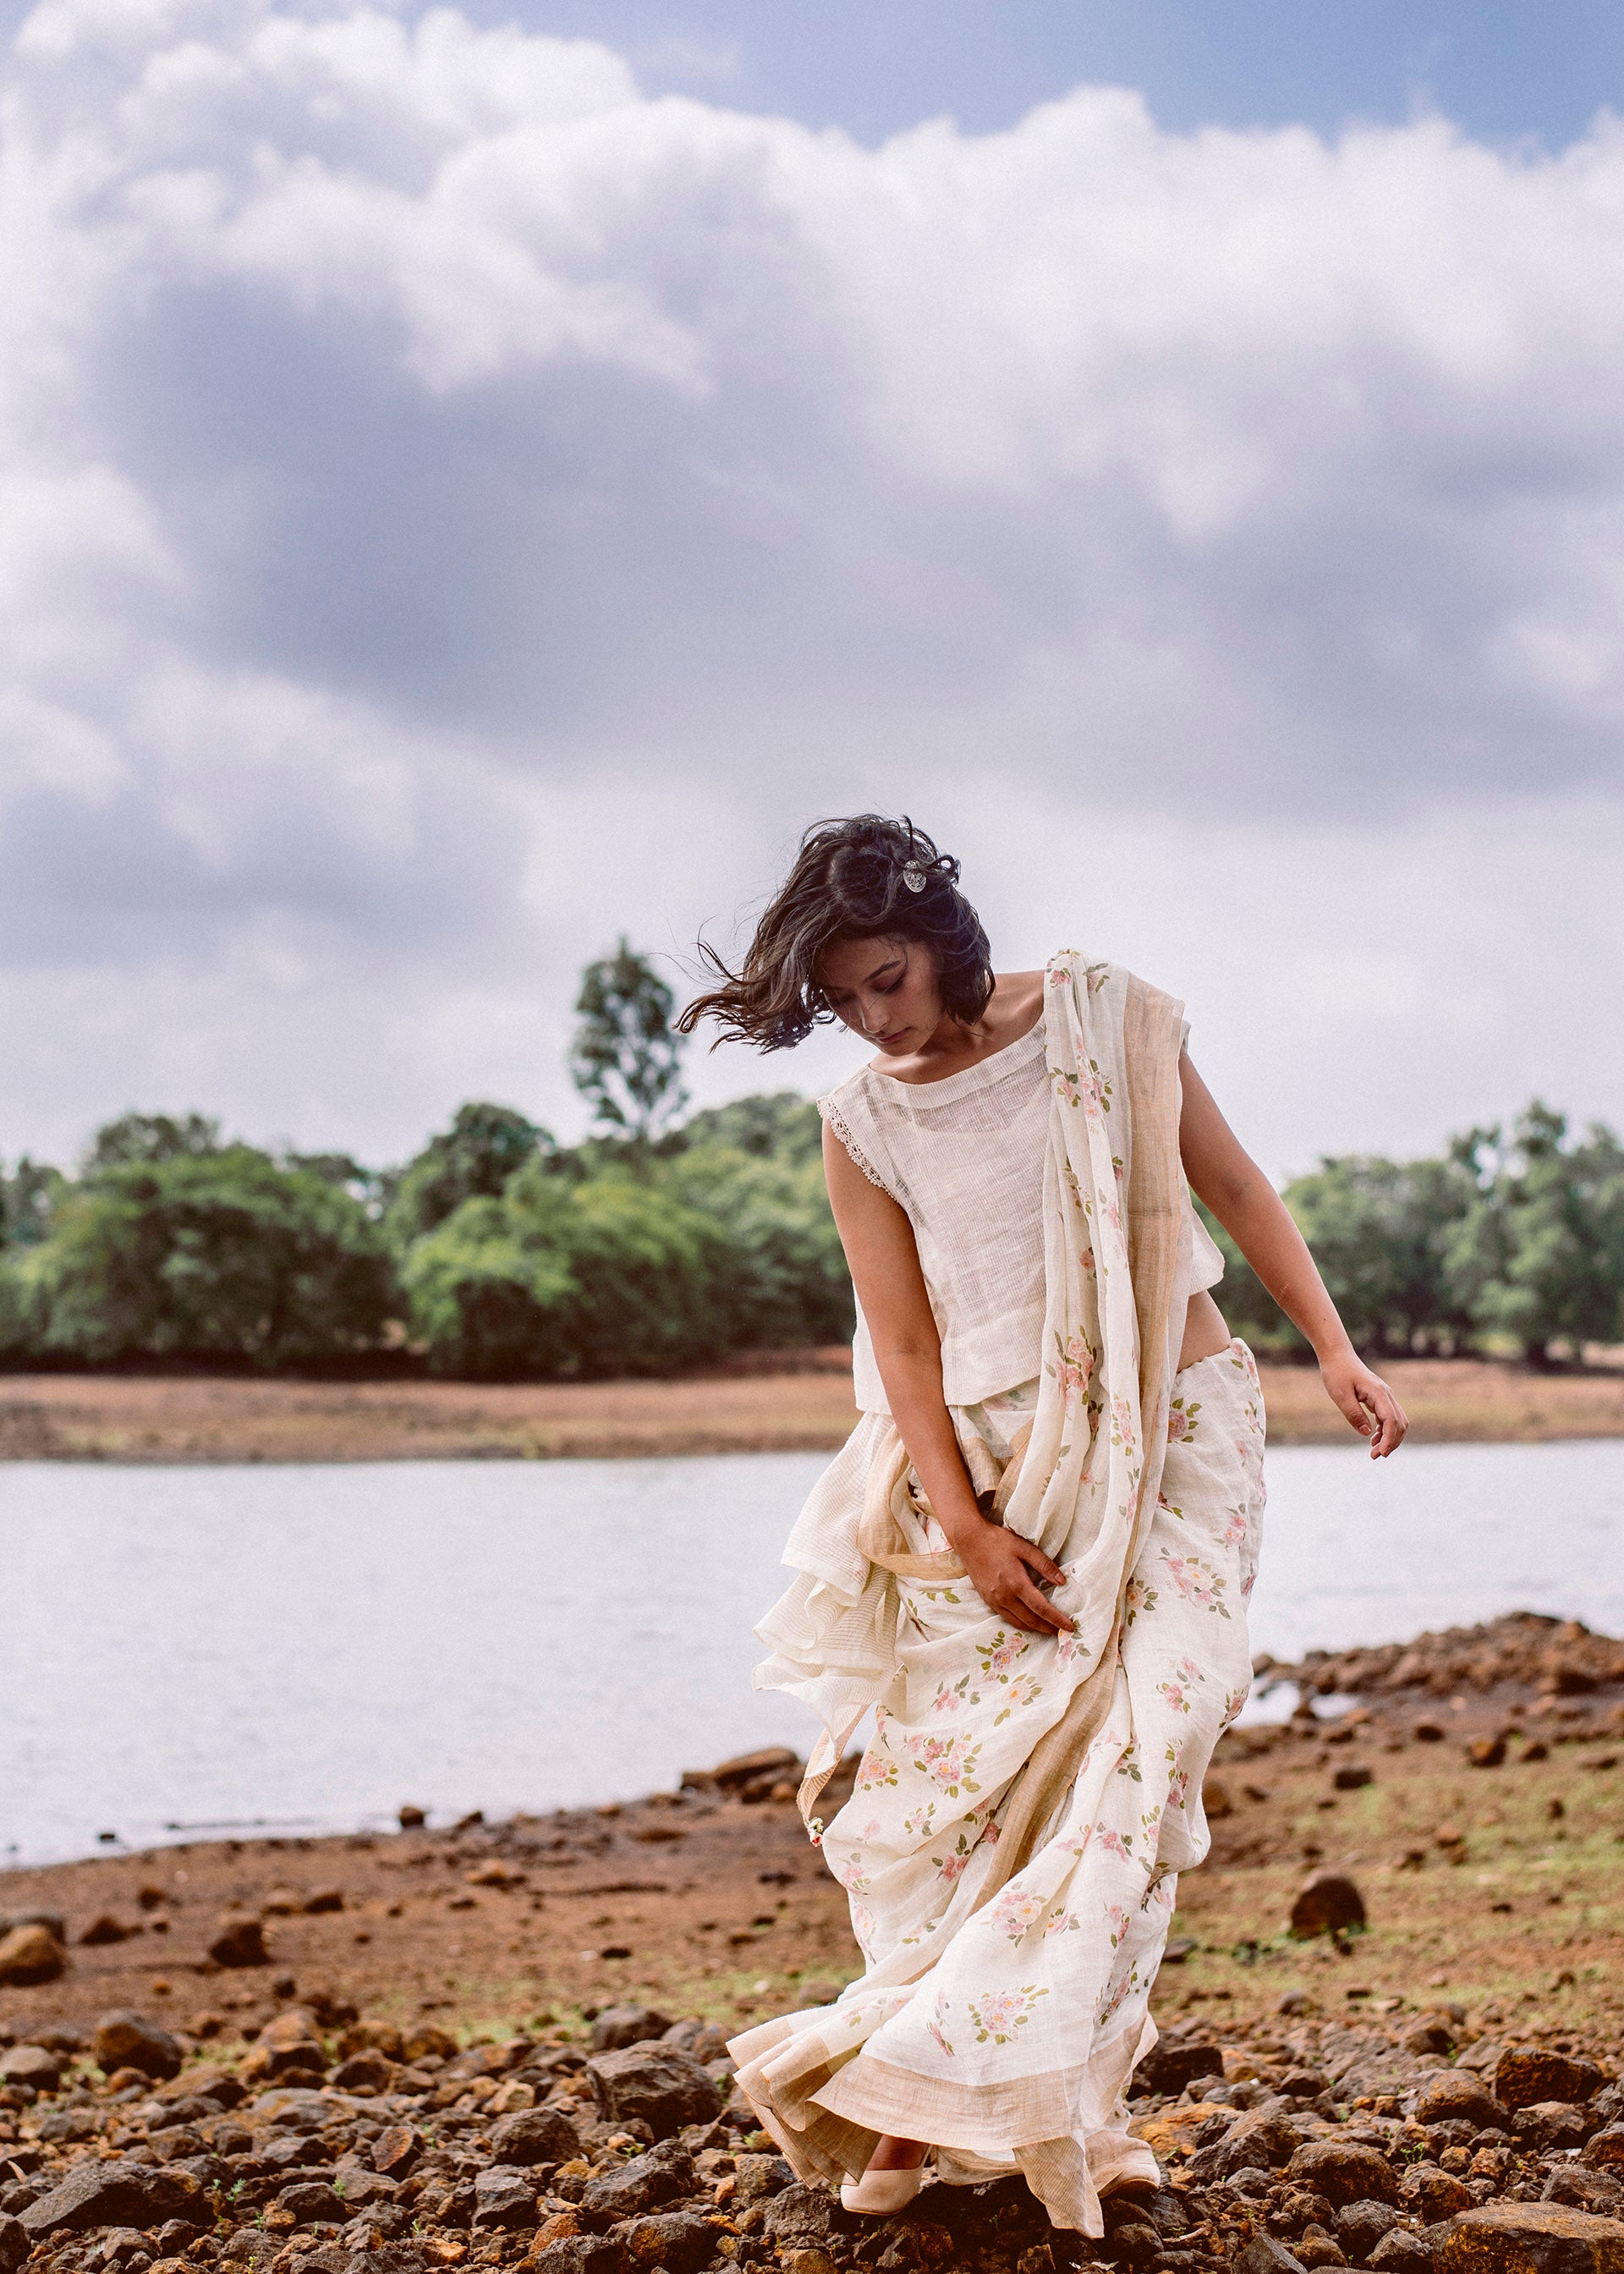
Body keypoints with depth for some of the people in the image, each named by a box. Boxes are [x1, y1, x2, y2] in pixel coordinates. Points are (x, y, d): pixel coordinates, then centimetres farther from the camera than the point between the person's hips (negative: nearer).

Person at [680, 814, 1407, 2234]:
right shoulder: (865, 1127, -1)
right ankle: (934, 2115, 6)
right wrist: (968, 1531, -12)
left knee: (1134, 1745, -11)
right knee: (963, 1771, -4)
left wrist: (1335, 1351, -1)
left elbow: (1231, 1183, 6)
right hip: (999, 1465, 1)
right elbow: (906, 1346, -3)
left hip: (1178, 1432, 0)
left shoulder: (1108, 1018, -2)